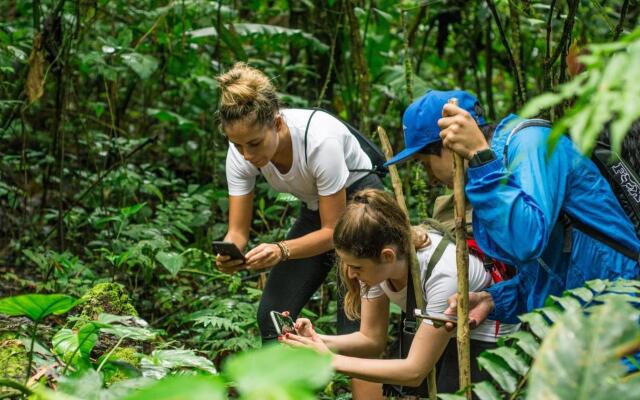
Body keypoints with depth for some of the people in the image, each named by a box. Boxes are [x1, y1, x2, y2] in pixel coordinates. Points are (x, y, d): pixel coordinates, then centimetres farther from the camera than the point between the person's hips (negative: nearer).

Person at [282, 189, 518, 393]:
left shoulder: (442, 274, -36)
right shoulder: (373, 260, -18)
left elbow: (415, 371, -30)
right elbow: (372, 338, -7)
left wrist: (331, 360, -32)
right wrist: (319, 341, -26)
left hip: (487, 341, -6)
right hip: (436, 332, 6)